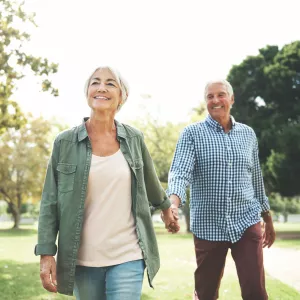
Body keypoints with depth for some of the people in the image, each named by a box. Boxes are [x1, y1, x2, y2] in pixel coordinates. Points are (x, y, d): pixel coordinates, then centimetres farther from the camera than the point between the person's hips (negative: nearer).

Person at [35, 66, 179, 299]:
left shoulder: (134, 139, 2)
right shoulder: (65, 142, -3)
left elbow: (150, 181, 20)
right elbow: (50, 203, -2)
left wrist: (165, 207, 33)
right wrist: (46, 253, -8)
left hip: (128, 256, 0)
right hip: (83, 259, 0)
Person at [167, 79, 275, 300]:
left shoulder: (248, 134, 9)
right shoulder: (192, 133, -2)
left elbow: (257, 180, 16)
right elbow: (180, 172, -16)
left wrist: (268, 220, 20)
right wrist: (173, 204, -35)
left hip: (247, 223, 2)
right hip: (208, 226, -1)